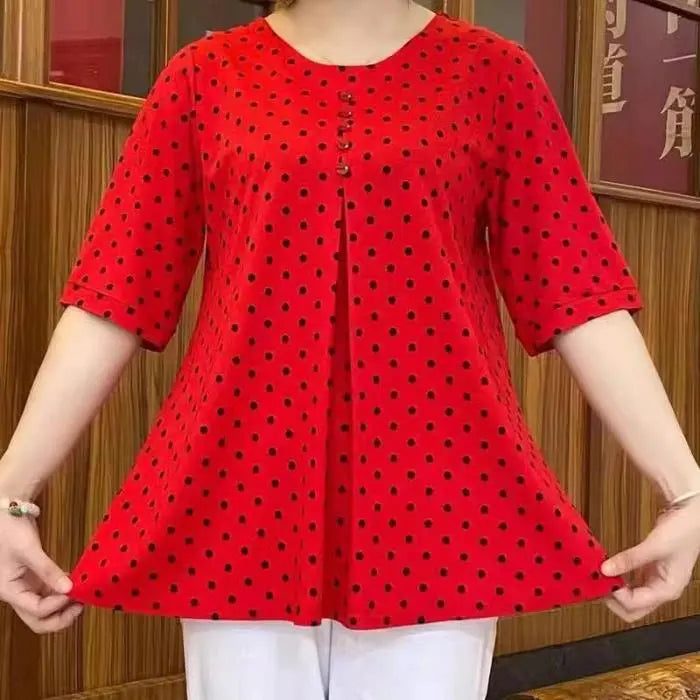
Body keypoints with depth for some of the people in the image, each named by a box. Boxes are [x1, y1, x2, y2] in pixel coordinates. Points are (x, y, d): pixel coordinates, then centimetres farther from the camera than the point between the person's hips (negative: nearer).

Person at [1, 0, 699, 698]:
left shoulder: (492, 71, 5)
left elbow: (577, 293, 1)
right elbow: (116, 296, 3)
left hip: (434, 481, 0)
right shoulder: (204, 74, 6)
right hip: (243, 470, 1)